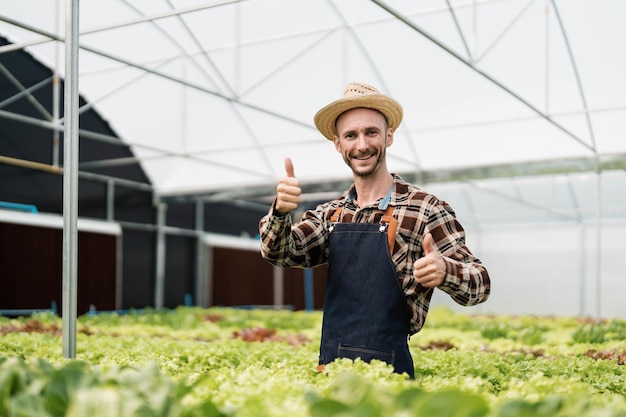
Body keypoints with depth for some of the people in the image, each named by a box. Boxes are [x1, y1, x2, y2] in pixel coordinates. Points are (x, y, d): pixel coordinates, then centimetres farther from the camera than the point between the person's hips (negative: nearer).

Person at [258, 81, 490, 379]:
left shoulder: (425, 209, -8)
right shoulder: (329, 214, 9)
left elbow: (480, 285, -8)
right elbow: (279, 253, -4)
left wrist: (444, 271, -30)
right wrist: (280, 211, -24)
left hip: (387, 370, -4)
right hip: (329, 366, 5)